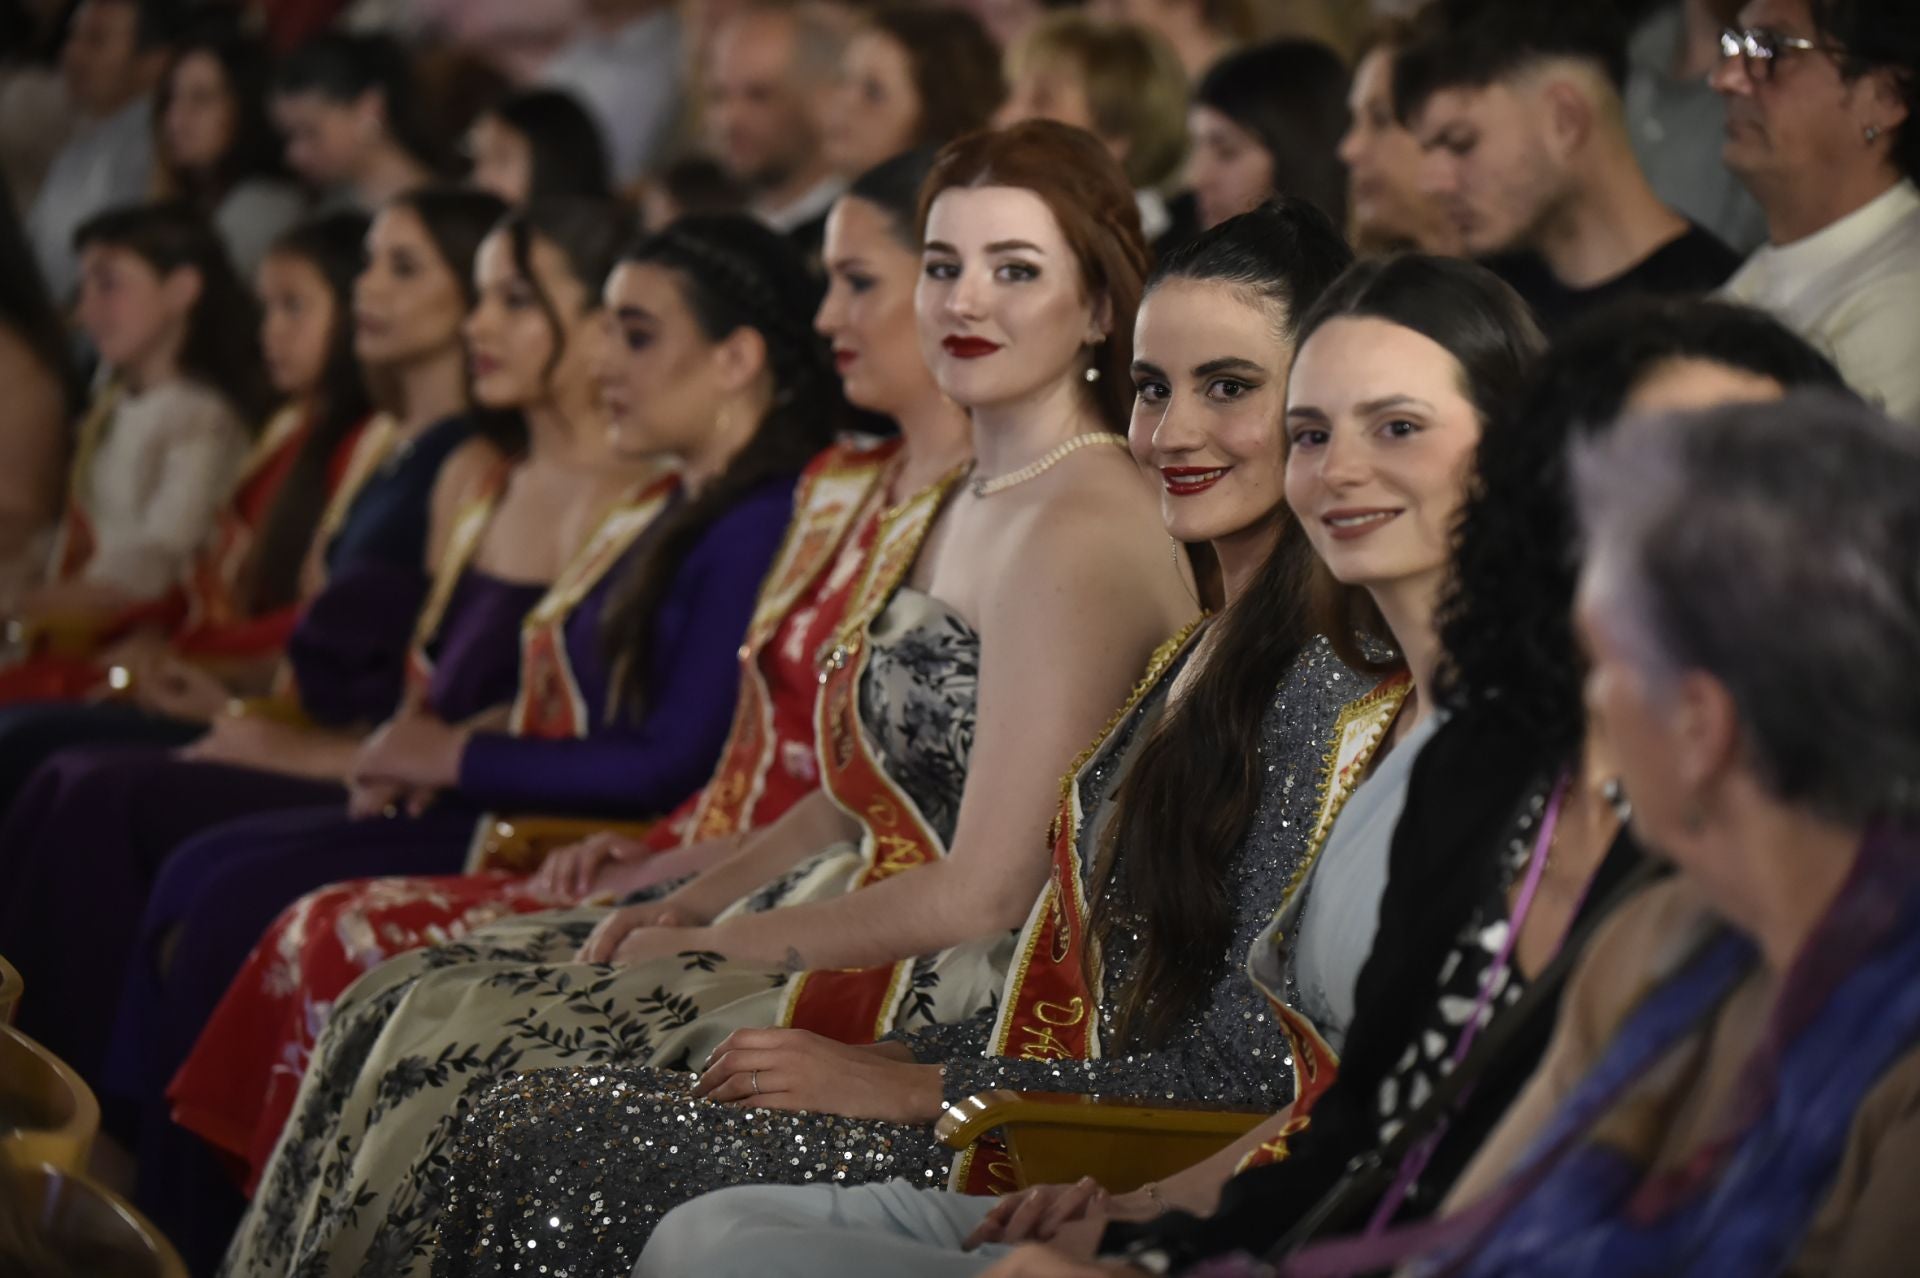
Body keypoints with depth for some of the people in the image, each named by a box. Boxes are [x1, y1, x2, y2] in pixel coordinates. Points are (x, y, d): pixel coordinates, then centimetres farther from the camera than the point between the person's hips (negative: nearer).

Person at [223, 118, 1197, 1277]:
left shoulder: (1082, 531, -17)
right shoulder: (942, 518, 14)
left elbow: (985, 892, -19)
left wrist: (715, 946, -11)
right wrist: (682, 908, 2)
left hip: (940, 1006, -9)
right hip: (848, 935, 10)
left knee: (462, 1050, -15)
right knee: (406, 1006, 0)